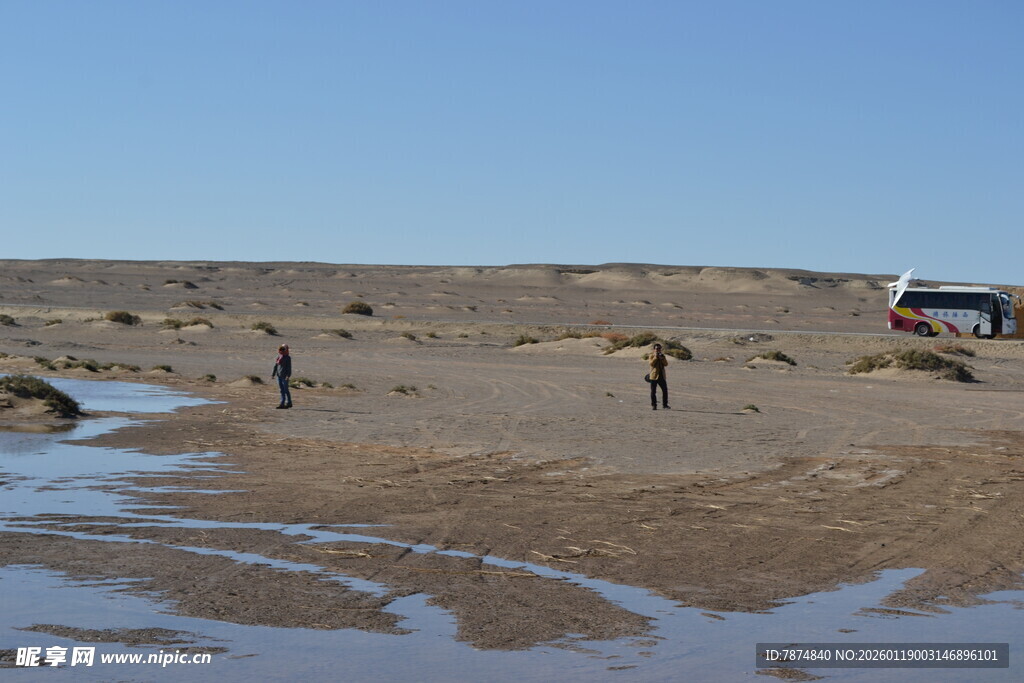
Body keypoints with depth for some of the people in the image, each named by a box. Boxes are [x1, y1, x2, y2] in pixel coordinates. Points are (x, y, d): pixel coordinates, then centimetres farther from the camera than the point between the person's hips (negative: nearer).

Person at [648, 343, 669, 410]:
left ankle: (665, 405, 8)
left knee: (665, 390, -1)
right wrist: (655, 357, -20)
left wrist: (662, 358, -14)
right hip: (654, 376, -4)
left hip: (662, 376, 4)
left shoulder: (662, 356, 13)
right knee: (653, 391, -1)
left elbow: (666, 364, 0)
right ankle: (653, 405, 7)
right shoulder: (652, 356, 1)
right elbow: (651, 363, -15)